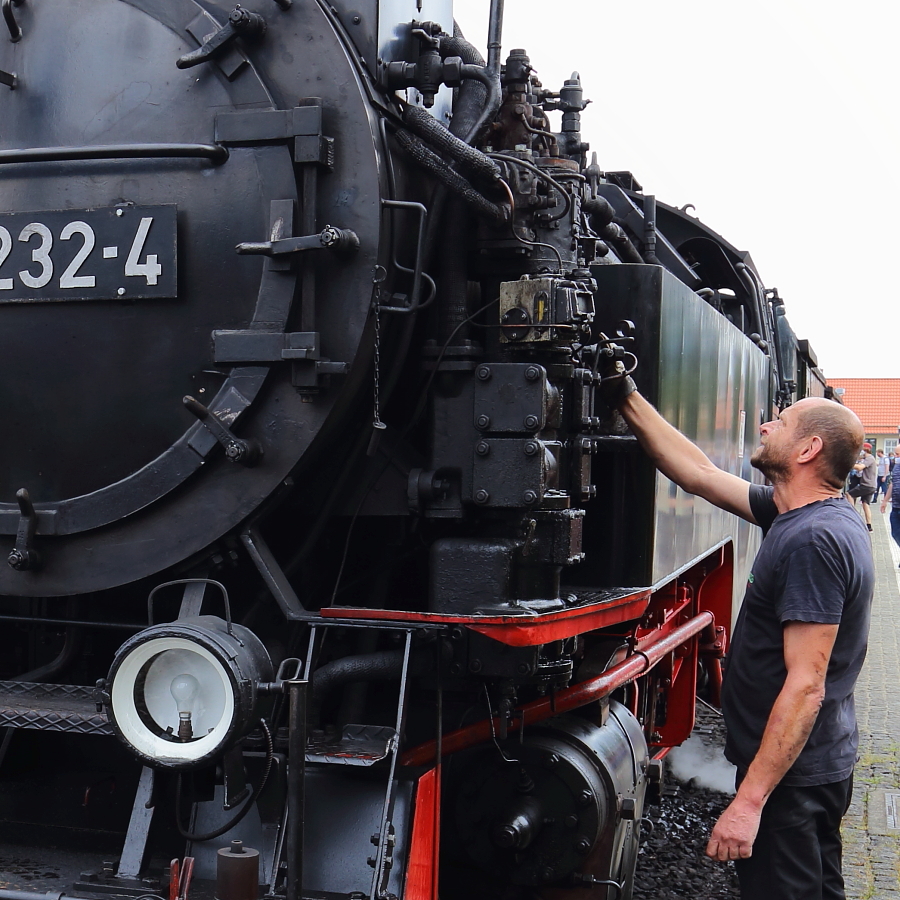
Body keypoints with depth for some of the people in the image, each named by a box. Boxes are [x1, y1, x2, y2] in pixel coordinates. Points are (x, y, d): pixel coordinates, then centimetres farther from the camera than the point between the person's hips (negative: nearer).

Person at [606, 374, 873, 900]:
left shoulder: (811, 540, -26)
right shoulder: (797, 516, 5)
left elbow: (806, 685, -28)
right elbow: (700, 475, 11)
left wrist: (750, 801, -28)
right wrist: (626, 396, 11)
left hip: (789, 773, -10)